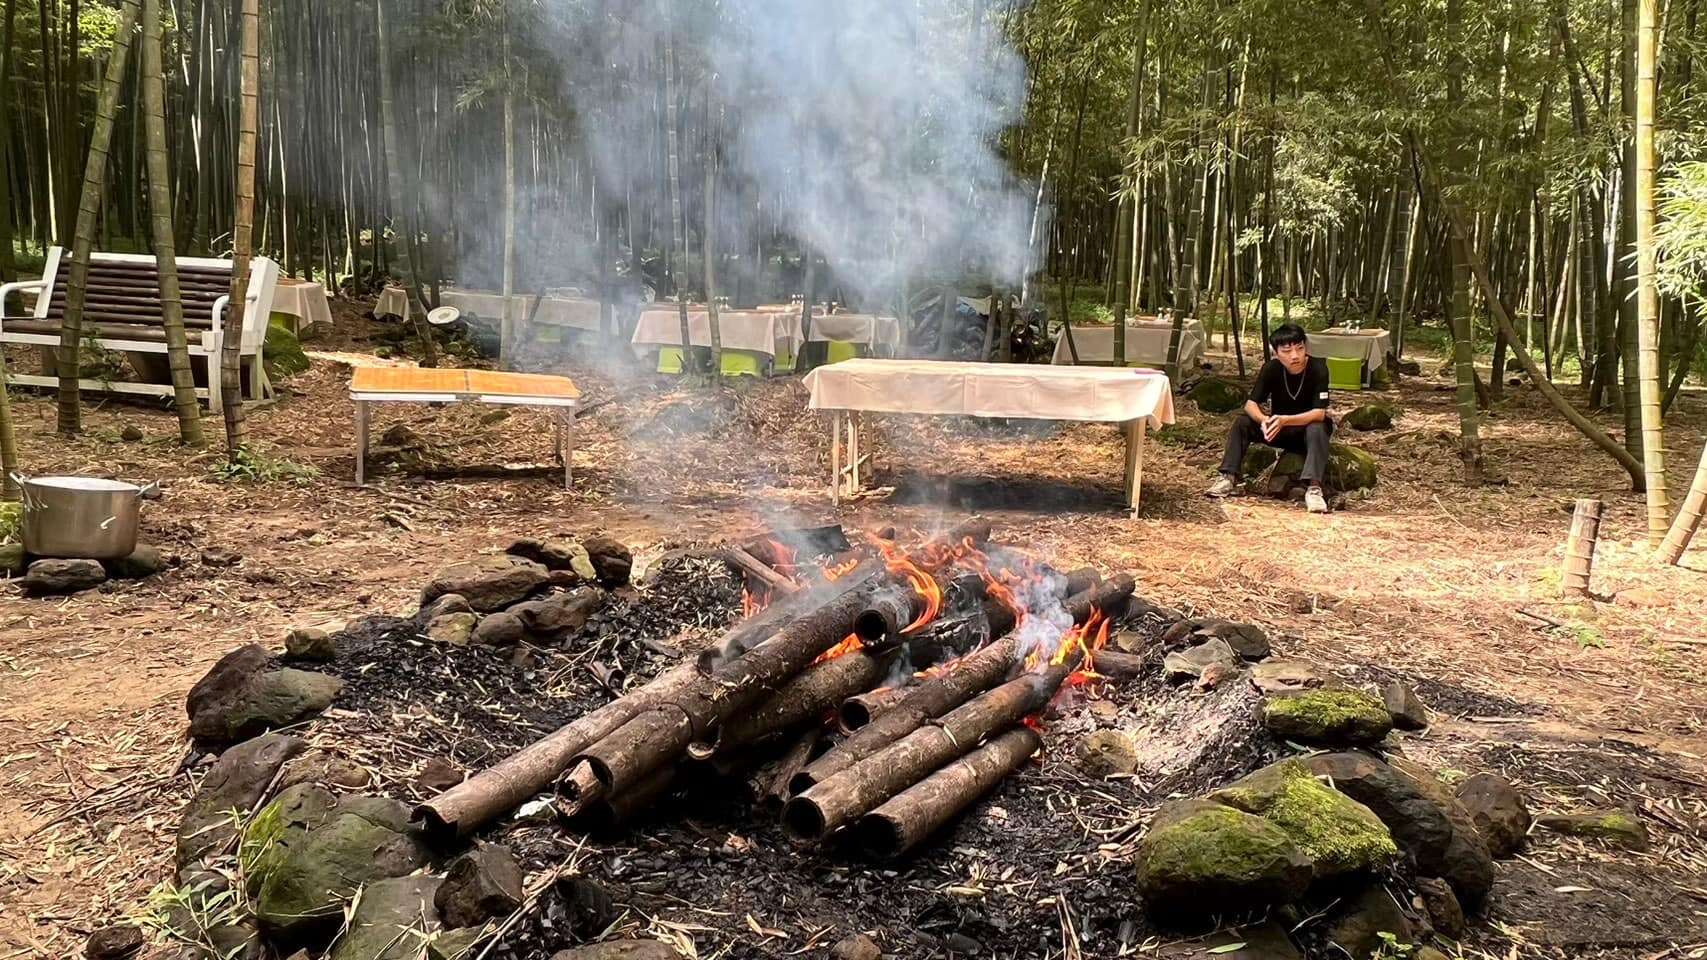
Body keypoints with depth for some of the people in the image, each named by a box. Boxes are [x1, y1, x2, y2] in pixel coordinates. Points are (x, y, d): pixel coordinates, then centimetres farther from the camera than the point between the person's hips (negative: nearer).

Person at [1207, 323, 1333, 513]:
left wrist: (1284, 420, -44)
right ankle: (1229, 478, -22)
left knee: (1317, 429, -37)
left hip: (1307, 427, -3)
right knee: (1242, 422, -19)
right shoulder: (1271, 368, -15)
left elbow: (1320, 412, -30)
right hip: (1278, 426, 3)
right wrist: (1264, 420, -41)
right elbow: (1251, 404, -19)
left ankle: (1314, 487, -47)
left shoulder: (1318, 369, -24)